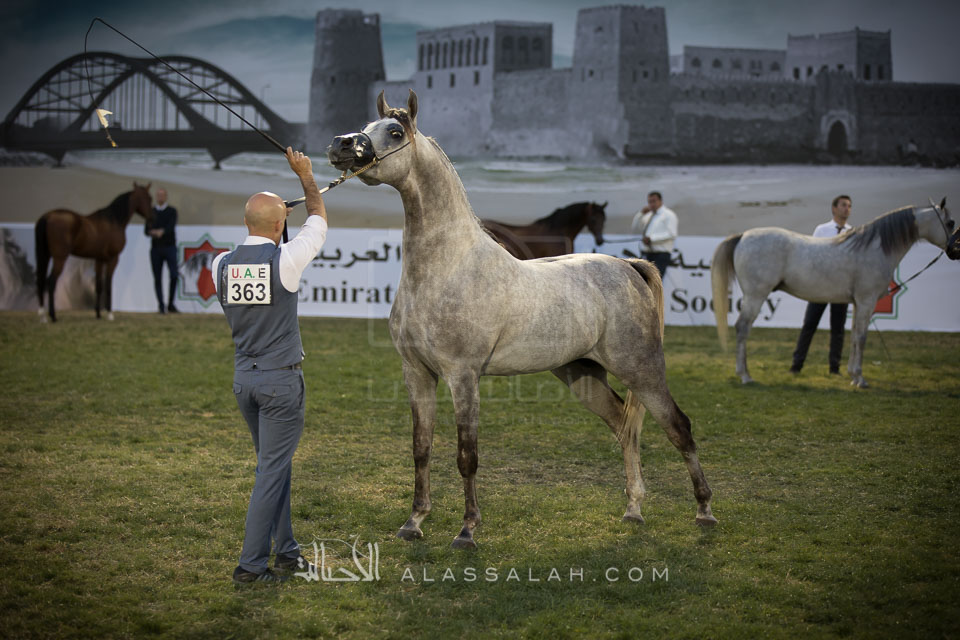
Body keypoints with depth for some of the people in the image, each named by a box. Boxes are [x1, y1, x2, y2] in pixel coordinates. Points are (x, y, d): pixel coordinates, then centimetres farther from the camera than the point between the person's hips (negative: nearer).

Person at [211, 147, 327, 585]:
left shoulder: (221, 264, -1)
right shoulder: (285, 260, -14)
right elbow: (319, 220, 3)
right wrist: (305, 175, 19)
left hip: (243, 378, 6)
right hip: (281, 379, -6)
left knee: (273, 464, 18)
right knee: (272, 470, -2)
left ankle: (286, 552, 25)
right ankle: (251, 565, -1)